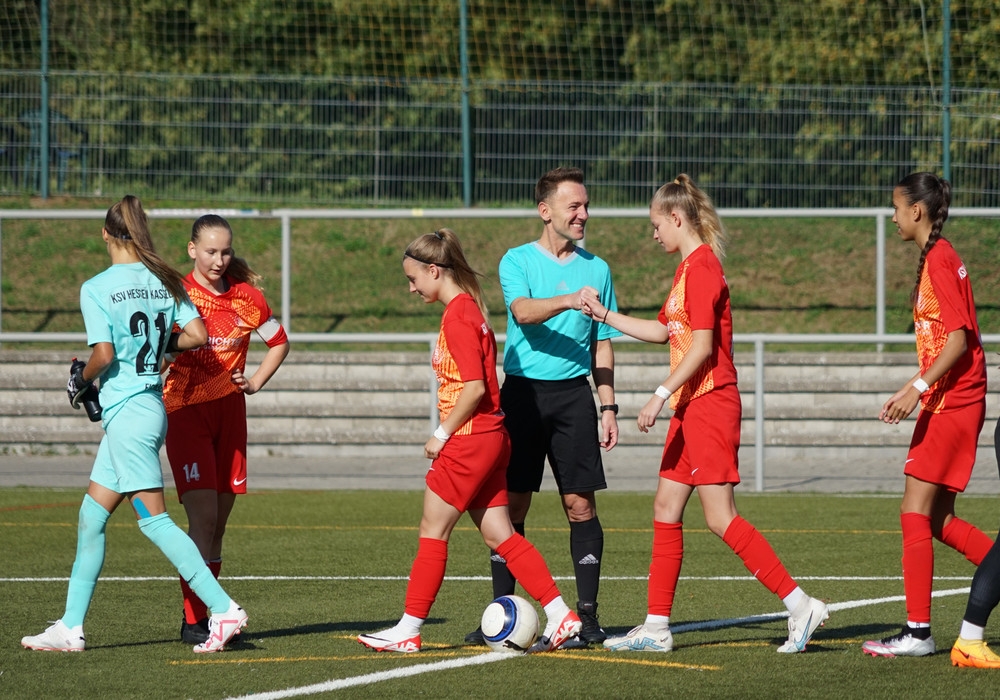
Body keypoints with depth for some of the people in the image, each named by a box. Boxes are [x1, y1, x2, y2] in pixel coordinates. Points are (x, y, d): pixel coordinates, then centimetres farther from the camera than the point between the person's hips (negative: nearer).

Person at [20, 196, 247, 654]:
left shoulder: (97, 289, -11)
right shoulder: (164, 281, 6)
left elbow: (104, 354, -17)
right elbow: (197, 335, 1)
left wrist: (80, 380, 2)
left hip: (126, 410, -8)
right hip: (152, 405, 8)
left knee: (153, 520, -7)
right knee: (90, 519, 12)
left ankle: (223, 608, -12)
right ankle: (70, 628, 15)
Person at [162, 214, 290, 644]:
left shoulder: (247, 296, 6)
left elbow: (279, 341, 20)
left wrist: (256, 382, 7)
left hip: (229, 412, 4)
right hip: (186, 411, -4)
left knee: (219, 520, 8)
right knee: (203, 515, -14)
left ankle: (208, 614, 16)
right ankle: (193, 620, -13)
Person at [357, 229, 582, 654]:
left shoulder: (457, 316, -15)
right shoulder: (468, 309, 15)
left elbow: (474, 387, -21)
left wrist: (442, 434, -13)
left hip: (469, 439, -9)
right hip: (489, 437, 9)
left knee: (432, 532, -2)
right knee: (499, 535, 9)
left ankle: (408, 630, 3)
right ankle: (560, 615, 5)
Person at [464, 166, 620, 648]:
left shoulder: (596, 269, 10)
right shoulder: (517, 261, 2)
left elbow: (602, 345, 14)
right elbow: (523, 311, -18)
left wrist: (608, 408, 7)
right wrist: (569, 300, -35)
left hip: (573, 392, 2)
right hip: (522, 390, -2)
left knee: (580, 503, -3)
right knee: (511, 504, -1)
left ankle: (586, 614, 2)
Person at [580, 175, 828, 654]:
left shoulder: (702, 266, -14)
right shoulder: (689, 267, 16)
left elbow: (702, 346, -20)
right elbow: (663, 331, 26)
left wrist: (661, 396, -20)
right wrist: (604, 314, 26)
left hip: (710, 402, -10)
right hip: (691, 406, 10)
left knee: (720, 516, -12)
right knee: (666, 510, 10)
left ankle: (800, 605, -11)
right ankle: (656, 627, 14)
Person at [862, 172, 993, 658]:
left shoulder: (939, 260, -14)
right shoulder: (935, 258, 16)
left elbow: (959, 339, -20)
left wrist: (916, 388, -23)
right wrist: (914, 391, 19)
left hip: (952, 403, -10)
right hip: (946, 403, 10)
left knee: (916, 513, -8)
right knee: (937, 521, 11)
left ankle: (917, 632, -7)